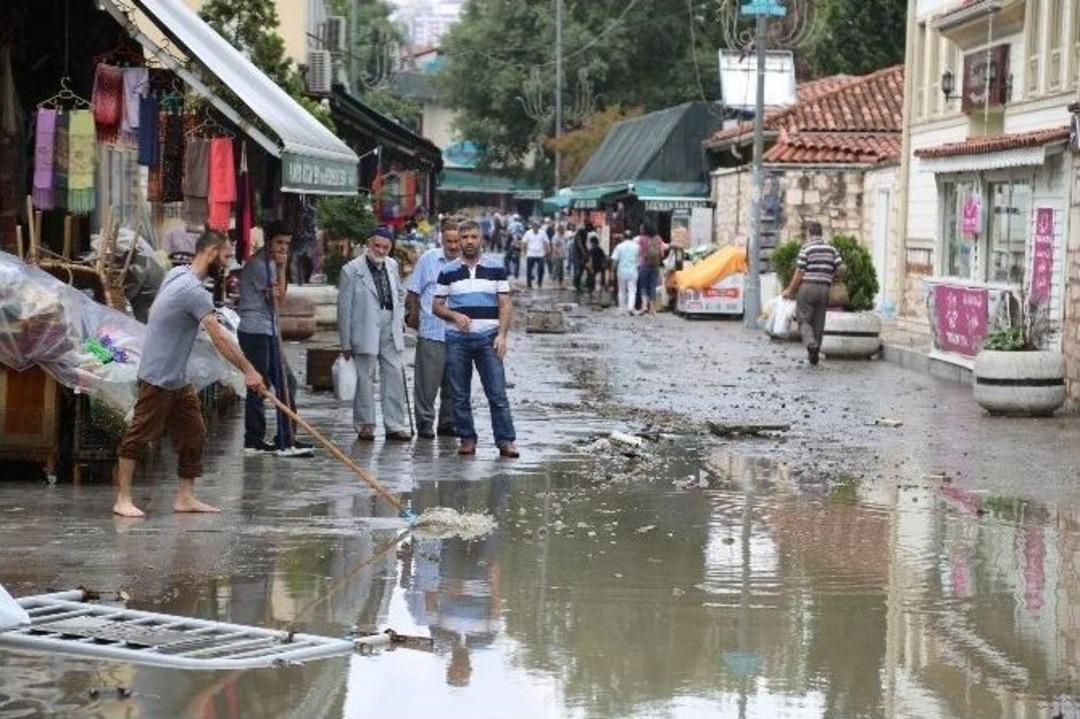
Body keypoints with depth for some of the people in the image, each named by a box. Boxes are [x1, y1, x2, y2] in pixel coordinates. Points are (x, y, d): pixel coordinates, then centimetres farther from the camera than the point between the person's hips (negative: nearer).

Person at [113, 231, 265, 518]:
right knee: (139, 435, -4)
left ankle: (185, 497, 13)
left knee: (193, 435, 9)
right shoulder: (193, 290, -23)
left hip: (177, 378, 10)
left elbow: (154, 311, 24)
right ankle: (123, 499, 0)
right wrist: (248, 371, -26)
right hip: (158, 378, -10)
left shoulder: (177, 274, 7)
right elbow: (219, 338, -26)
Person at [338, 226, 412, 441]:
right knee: (365, 379, 0)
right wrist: (346, 342, -7)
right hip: (365, 333, -5)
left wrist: (400, 320, 10)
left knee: (395, 376, 3)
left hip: (390, 333, 5)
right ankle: (365, 425, 10)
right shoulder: (352, 270, -7)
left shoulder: (392, 266, 11)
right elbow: (344, 308, -6)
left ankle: (395, 425, 9)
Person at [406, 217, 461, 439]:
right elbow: (413, 292, 8)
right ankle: (424, 421, 8)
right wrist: (412, 315, 4)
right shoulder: (428, 259, 1)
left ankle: (448, 423, 20)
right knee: (427, 381, -1)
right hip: (431, 332, -2)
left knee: (453, 383, 10)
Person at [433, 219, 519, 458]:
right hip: (457, 340, 1)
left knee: (498, 393, -6)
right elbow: (437, 306, 9)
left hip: (488, 339, -1)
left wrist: (502, 335, -7)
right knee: (460, 396, 3)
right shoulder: (448, 272, 7)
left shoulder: (496, 269, 7)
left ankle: (505, 441, -4)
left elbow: (505, 305, 5)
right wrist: (455, 315, -11)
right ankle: (467, 439, 12)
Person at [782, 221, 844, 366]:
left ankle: (811, 343, -23)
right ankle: (815, 353, 11)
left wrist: (790, 291, 0)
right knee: (819, 322, 10)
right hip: (824, 289, 4)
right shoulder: (831, 249, 8)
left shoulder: (806, 248, -6)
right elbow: (841, 269, 2)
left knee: (803, 319, 2)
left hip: (806, 287, -4)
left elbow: (799, 273, -8)